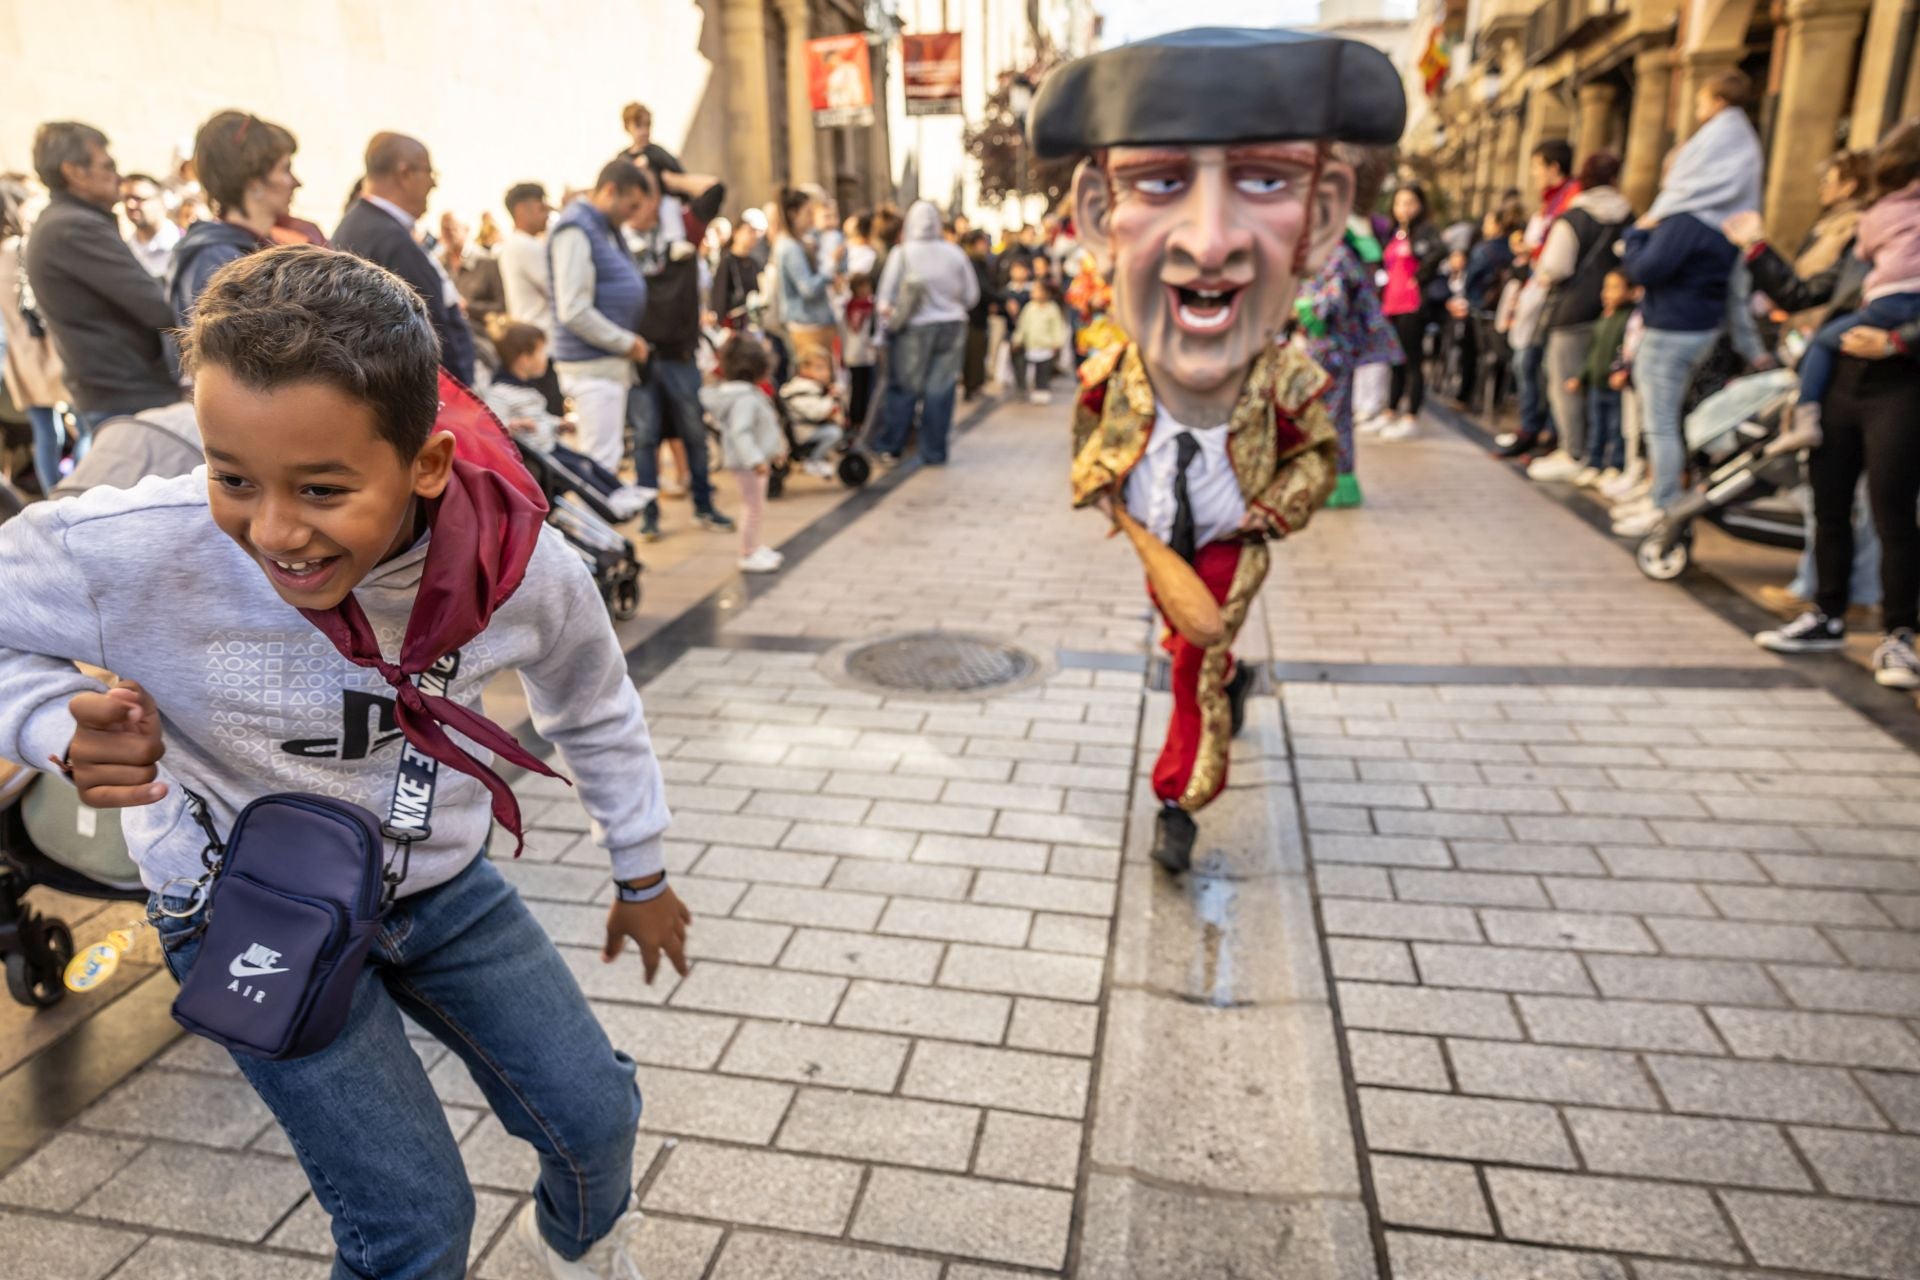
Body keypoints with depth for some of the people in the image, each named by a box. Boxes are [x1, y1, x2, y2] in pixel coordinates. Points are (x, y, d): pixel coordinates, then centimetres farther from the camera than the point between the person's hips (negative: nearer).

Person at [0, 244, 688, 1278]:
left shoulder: (526, 566, -23)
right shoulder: (134, 551, -31)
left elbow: (594, 715, -3)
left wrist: (641, 875, 10)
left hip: (443, 879, 3)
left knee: (594, 1115, 11)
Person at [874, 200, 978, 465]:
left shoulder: (902, 254, -8)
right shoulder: (954, 253, -2)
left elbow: (886, 298, -8)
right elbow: (971, 295, 5)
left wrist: (887, 318, 7)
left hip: (913, 329, -1)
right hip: (951, 326, 2)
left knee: (904, 388, 9)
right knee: (940, 390, 6)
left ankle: (891, 447, 13)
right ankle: (934, 451, 10)